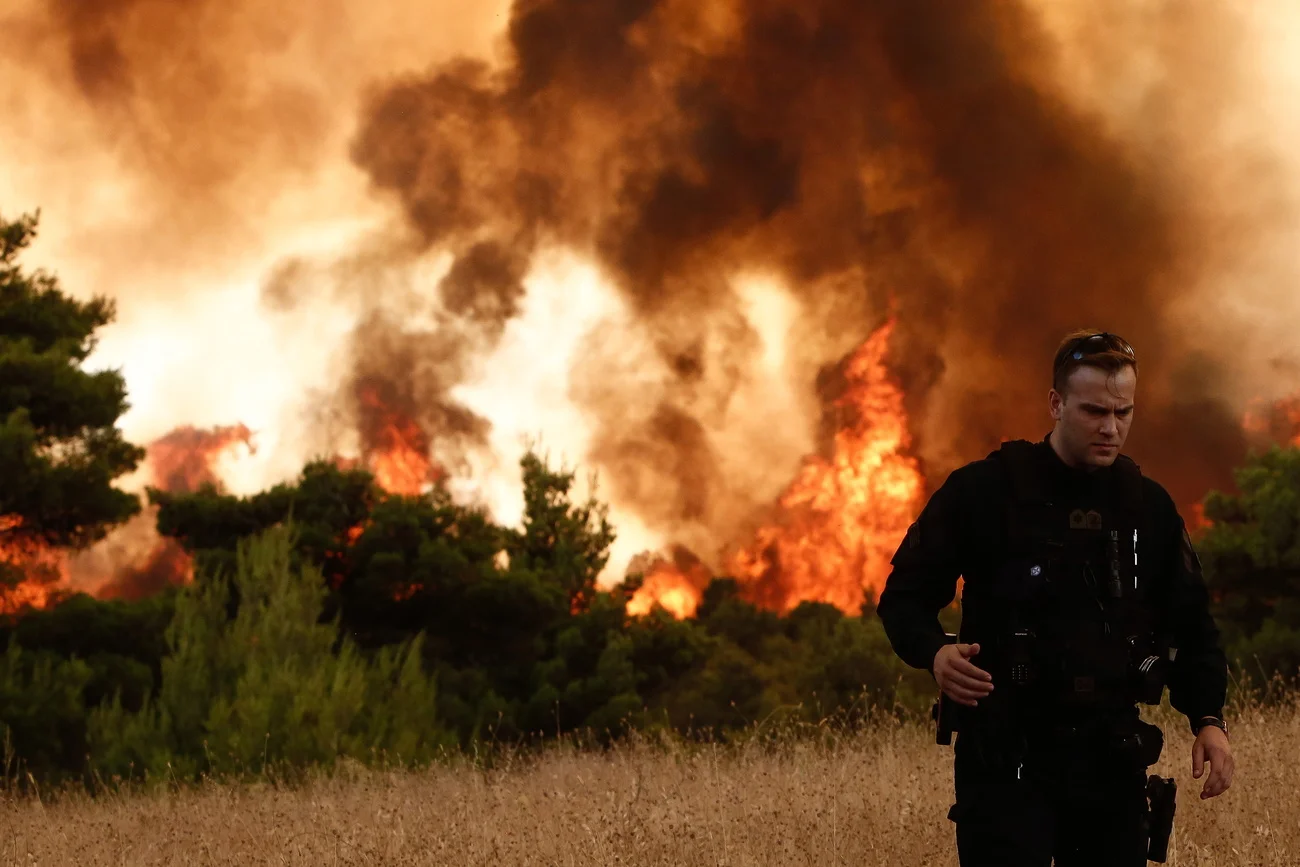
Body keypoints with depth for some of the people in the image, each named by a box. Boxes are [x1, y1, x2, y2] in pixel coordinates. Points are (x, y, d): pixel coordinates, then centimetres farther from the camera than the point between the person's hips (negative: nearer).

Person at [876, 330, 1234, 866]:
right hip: (1006, 758, -4)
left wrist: (1208, 719, 0)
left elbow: (1191, 626, 16)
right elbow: (905, 596, 1)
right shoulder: (982, 491, -2)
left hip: (1113, 759, 4)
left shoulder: (1150, 508, 10)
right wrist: (936, 652, -21)